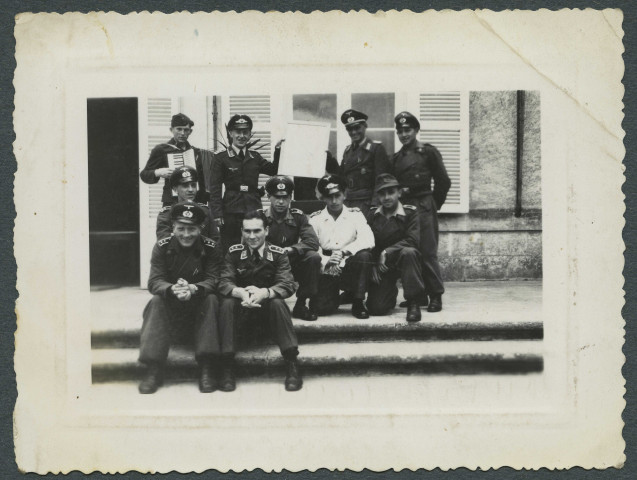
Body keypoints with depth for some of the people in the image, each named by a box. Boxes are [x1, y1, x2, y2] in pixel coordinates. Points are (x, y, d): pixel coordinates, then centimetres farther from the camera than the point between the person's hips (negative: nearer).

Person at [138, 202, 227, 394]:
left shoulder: (211, 248, -8)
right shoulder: (162, 247, -6)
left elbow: (214, 280, -17)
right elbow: (154, 281, -14)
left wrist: (193, 288, -41)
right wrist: (173, 289, -39)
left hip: (200, 302, -1)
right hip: (170, 302, 1)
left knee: (211, 300, -30)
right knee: (156, 302, -28)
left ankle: (207, 369, -29)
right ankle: (154, 369, -28)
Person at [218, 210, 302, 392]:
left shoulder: (278, 253, -5)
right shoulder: (234, 252, -2)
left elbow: (288, 285, -17)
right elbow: (224, 283, -12)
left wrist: (264, 293, -38)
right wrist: (241, 293, -36)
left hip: (267, 306, -1)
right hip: (242, 308, 1)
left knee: (278, 303, -32)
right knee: (227, 303, -29)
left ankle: (292, 364, -27)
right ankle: (227, 366, -24)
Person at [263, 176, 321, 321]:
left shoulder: (298, 217, 4)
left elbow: (313, 242, -9)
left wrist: (290, 249, -26)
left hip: (292, 265, 2)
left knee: (313, 257, -25)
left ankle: (300, 305, -11)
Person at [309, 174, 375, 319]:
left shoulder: (355, 214, 5)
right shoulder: (315, 219, 5)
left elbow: (368, 240, -12)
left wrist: (344, 252, -26)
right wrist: (326, 261, -28)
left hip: (349, 271, 0)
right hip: (326, 273, 0)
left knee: (364, 255, -30)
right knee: (320, 308, -21)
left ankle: (358, 302, -12)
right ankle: (336, 297, 17)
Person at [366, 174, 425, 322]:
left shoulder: (410, 213, -6)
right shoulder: (372, 215, 5)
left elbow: (413, 240, -19)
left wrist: (386, 252, -21)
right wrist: (373, 266, -10)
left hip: (402, 261, -3)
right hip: (381, 266, 3)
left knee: (409, 252, -40)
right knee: (376, 308, -13)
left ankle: (413, 303, -28)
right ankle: (391, 292, 27)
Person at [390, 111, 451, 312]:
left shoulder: (428, 152, 0)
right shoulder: (396, 158, 15)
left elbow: (443, 181, 0)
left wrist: (435, 203, 4)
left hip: (423, 207, -6)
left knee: (427, 252, -8)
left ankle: (436, 296, -2)